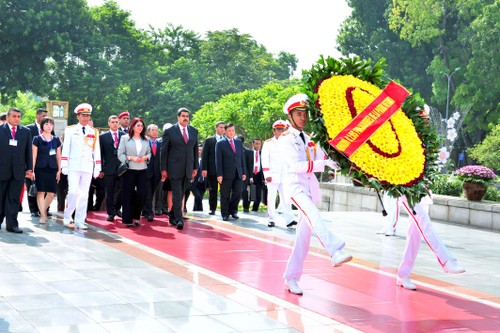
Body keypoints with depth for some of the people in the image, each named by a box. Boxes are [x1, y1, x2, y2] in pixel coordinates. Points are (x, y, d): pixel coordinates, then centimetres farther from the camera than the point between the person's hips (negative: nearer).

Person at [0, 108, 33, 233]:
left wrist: (29, 168, 5)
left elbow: (28, 151, 9)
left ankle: (12, 224, 4)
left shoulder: (26, 132, 10)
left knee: (14, 198, 2)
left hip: (18, 171, 1)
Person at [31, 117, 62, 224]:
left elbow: (58, 156, 13)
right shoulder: (37, 139, 3)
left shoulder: (56, 140, 13)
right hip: (41, 168, -3)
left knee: (51, 193, -2)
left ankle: (44, 210, 21)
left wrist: (59, 170, 7)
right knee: (41, 192, -7)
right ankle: (42, 215, -1)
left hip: (53, 169, 3)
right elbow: (34, 156, 1)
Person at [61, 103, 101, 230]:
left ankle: (80, 221, 7)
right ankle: (67, 218, 3)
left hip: (88, 168, 3)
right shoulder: (70, 130, 5)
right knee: (73, 192, -12)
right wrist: (64, 166, -3)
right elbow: (65, 149, 2)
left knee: (84, 194, 2)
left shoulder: (94, 132, 11)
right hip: (73, 167, -3)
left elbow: (97, 151, 11)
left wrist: (97, 168, 7)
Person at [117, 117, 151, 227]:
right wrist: (131, 158, -14)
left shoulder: (145, 140, 11)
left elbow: (149, 152, 16)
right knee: (128, 194, 0)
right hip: (129, 169, -3)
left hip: (142, 170, 3)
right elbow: (120, 154, -1)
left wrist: (145, 157, -5)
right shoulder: (125, 138, 1)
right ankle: (128, 219, 6)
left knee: (142, 193, -4)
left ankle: (136, 217, 13)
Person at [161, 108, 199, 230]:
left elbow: (195, 149, 15)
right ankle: (178, 219, -10)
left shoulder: (194, 131, 11)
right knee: (177, 195, -8)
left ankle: (173, 217, 21)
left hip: (188, 169, 4)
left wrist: (195, 167, 10)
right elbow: (164, 151, -1)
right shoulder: (170, 131, -2)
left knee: (181, 194, 9)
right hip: (175, 168, -4)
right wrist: (164, 169, -4)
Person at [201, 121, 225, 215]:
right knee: (213, 190, 5)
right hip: (212, 170, 0)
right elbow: (204, 155, 3)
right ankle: (212, 209, 13)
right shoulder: (209, 140, 7)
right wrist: (204, 169, -6)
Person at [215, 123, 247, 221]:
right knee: (225, 195, 2)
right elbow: (218, 160, -4)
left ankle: (233, 211, 19)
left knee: (237, 193, 0)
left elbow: (242, 158, 14)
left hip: (238, 173, 4)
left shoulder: (239, 142, 14)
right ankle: (225, 214, 13)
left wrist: (244, 172, 9)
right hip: (226, 174, -4)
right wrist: (219, 174, -11)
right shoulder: (220, 144, 0)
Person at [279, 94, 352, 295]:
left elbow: (325, 158, 15)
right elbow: (296, 165, -14)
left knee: (304, 234, 2)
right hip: (294, 184, -7)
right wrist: (324, 164, -23)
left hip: (310, 187, 7)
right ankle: (336, 253, -53)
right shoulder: (285, 139, -1)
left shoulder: (309, 139, 19)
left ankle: (291, 278, 9)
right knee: (312, 214, -34)